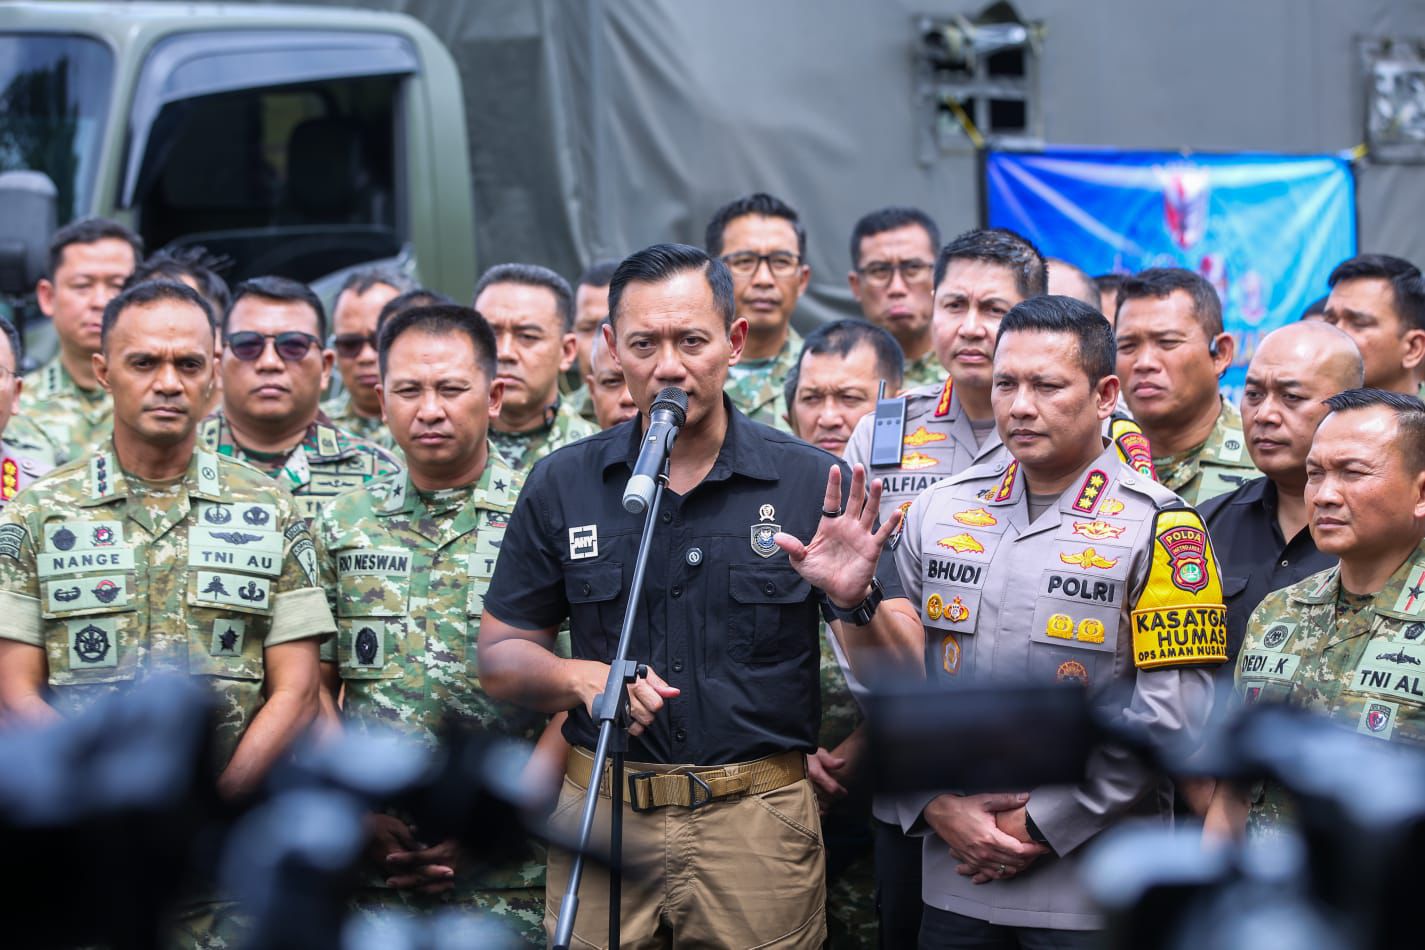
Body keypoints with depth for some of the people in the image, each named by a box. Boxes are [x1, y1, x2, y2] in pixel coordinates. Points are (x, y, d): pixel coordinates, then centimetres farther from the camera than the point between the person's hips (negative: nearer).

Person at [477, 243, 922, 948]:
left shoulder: (815, 484, -2)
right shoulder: (561, 486, 3)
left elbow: (901, 674, -4)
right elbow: (500, 660, 8)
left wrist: (855, 602, -25)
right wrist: (579, 678, -13)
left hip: (759, 828, -1)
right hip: (600, 818, 1)